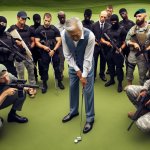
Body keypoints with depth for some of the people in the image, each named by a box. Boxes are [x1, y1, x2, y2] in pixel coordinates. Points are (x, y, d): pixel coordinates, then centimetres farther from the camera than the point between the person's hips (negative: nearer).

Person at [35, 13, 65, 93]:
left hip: (54, 52, 0)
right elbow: (37, 42, -4)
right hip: (44, 52, 0)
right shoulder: (39, 30, -2)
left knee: (57, 67, 9)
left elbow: (59, 41, -5)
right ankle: (44, 84, 20)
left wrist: (54, 50, -17)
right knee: (44, 69, 8)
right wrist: (43, 47, -22)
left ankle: (59, 82, 25)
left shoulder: (55, 29, -2)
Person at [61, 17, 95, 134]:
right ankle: (73, 111, 33)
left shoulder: (89, 36, -33)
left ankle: (90, 118, 12)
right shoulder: (64, 35, -25)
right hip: (73, 63, 3)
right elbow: (67, 55, -13)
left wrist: (84, 75, -19)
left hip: (86, 64, -3)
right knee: (72, 87, 12)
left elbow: (87, 58, -24)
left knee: (88, 90, -2)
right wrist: (77, 69, -13)